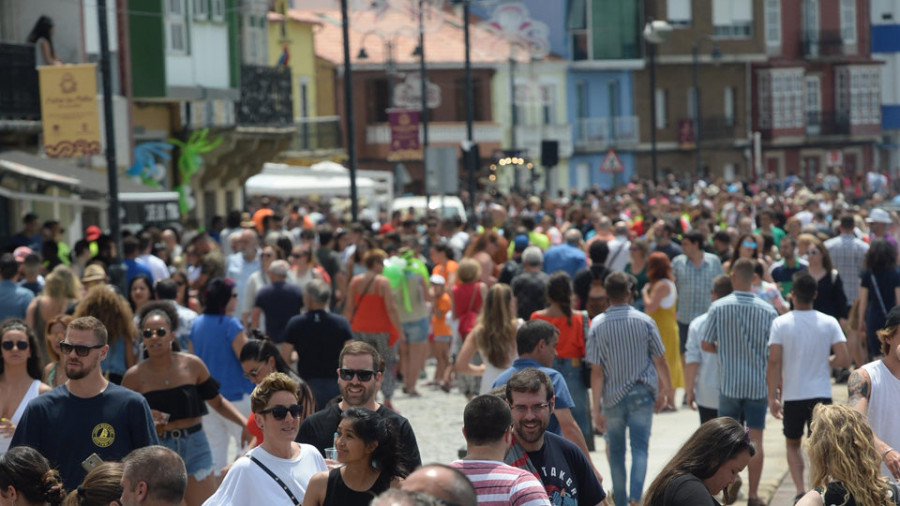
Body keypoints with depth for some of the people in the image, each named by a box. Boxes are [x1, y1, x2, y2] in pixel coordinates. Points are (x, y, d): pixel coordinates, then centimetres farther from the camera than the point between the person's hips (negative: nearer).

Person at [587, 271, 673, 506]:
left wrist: (596, 409, -6)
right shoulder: (644, 321, -6)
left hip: (612, 397, 1)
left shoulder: (597, 325, -8)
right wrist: (667, 390, 16)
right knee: (640, 447, -2)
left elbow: (596, 371, -9)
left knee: (616, 449, 15)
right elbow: (660, 361, 1)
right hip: (642, 394, -1)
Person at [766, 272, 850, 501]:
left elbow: (774, 362, -11)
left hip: (792, 396, 0)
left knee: (792, 444, 18)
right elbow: (844, 359, -9)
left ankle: (800, 490, 3)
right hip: (821, 395, 0)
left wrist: (773, 396, -4)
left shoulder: (781, 323, -7)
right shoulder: (829, 323, -3)